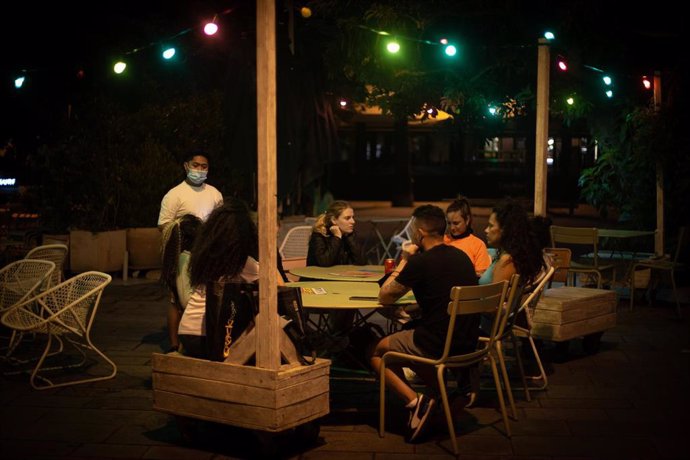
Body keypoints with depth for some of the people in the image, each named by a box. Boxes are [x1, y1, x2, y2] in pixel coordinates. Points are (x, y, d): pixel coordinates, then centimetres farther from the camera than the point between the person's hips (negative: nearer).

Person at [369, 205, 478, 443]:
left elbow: (384, 297, -4)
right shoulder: (461, 256, 8)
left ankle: (415, 400, -5)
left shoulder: (421, 261, -16)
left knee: (375, 352, 12)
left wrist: (404, 260, 4)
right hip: (467, 341, 8)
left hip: (439, 344, -8)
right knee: (403, 337, 30)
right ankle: (441, 394, 22)